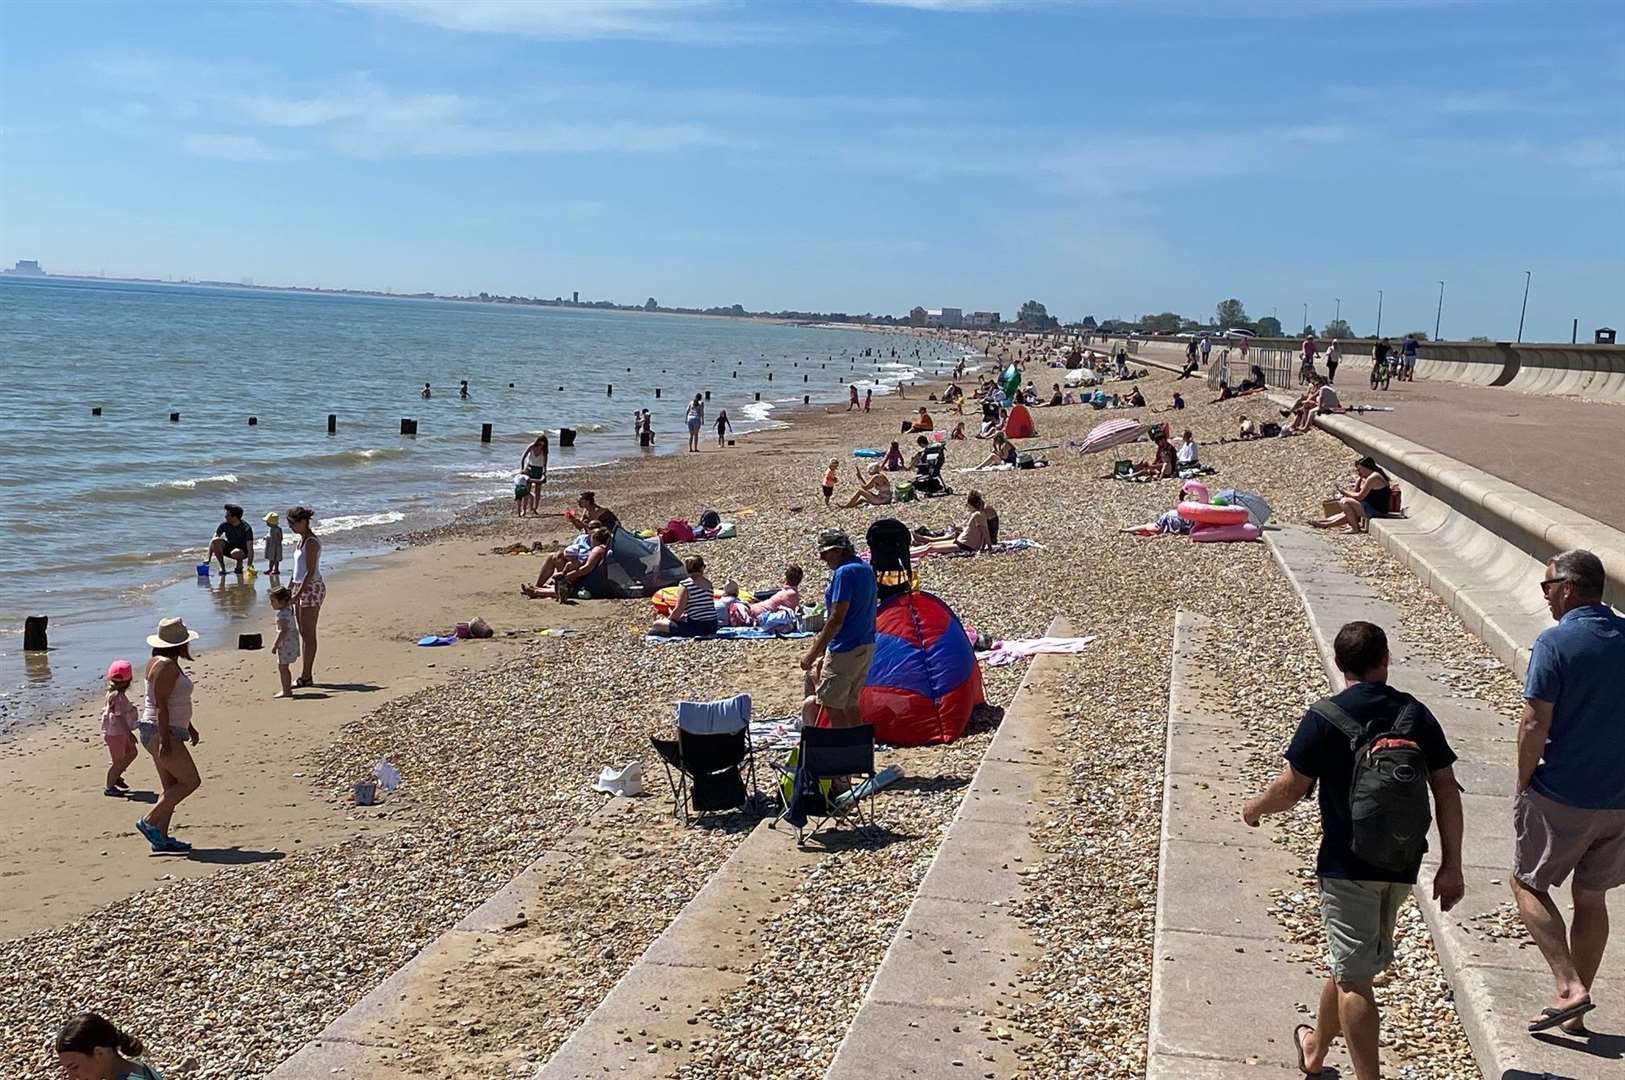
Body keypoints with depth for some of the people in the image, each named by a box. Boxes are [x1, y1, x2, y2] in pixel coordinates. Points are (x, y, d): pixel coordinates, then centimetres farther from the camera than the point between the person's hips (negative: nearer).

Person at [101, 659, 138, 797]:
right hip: (115, 733, -10)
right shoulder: (119, 696, -25)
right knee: (117, 760, 2)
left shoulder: (113, 693, 5)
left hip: (120, 732, 10)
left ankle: (115, 776, 30)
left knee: (132, 753, 20)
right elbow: (120, 717, -27)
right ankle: (109, 787, 14)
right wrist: (129, 733, -24)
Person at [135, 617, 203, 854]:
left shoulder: (166, 663, 14)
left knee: (172, 787, 11)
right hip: (161, 733, -11)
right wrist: (165, 741, -25)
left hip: (169, 732, 11)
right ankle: (149, 822, -5)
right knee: (190, 781, -8)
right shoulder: (166, 666, -18)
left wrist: (189, 726, 29)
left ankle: (161, 838, 12)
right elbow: (161, 705, -23)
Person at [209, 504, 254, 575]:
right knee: (215, 541, -25)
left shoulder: (246, 528, -24)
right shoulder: (224, 525, -13)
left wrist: (249, 566, -37)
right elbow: (212, 542, -12)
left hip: (242, 551, -4)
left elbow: (250, 549, -28)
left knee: (235, 553, -39)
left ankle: (240, 562, -2)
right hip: (229, 548, 4)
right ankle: (222, 566, -10)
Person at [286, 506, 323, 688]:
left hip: (312, 588, -10)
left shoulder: (311, 542, -16)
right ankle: (305, 675, 15)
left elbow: (311, 571, -21)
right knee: (303, 633, 11)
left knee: (308, 634, -6)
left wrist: (299, 593, -24)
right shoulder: (302, 539, 13)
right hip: (301, 587, 10)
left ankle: (306, 676, -2)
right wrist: (290, 588, 20)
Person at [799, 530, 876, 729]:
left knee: (832, 705, -2)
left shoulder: (844, 573, -18)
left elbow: (837, 618, -22)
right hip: (867, 647, 10)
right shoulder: (866, 570, 12)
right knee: (850, 703, 17)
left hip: (846, 650, -10)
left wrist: (813, 652, -19)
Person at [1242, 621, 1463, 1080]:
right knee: (1351, 963, 23)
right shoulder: (1416, 714, 1)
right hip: (1402, 866, 5)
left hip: (1347, 865, -5)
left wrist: (1255, 807, 13)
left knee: (1355, 979, 1)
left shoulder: (1324, 718, -11)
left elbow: (1289, 789, -8)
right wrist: (1451, 866, 3)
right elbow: (1446, 790, -1)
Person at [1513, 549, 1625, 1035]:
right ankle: (1575, 1014, 23)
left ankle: (1569, 988, -2)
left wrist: (1524, 787, -5)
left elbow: (1534, 725, -18)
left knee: (1528, 884, 11)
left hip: (1561, 797, -6)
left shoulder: (1556, 642, -16)